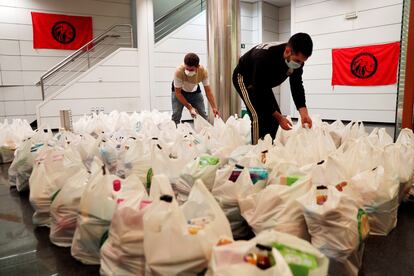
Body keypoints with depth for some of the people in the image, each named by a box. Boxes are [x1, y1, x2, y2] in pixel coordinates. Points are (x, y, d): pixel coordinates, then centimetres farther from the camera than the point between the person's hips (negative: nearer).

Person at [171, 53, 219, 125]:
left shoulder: (203, 71, -31)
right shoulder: (179, 71, -37)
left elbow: (208, 91, -22)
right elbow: (178, 93, -28)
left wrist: (214, 108, -32)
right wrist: (190, 108, -32)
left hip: (195, 91, 2)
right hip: (179, 91, -2)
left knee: (203, 116, -3)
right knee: (176, 115, -16)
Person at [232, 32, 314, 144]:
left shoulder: (297, 59, -20)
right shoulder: (265, 57, -40)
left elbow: (297, 86, -14)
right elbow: (260, 93, -34)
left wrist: (304, 113, -28)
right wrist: (279, 117, -31)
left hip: (264, 83, 7)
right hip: (244, 78, -7)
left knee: (274, 116, 0)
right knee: (259, 117, -21)